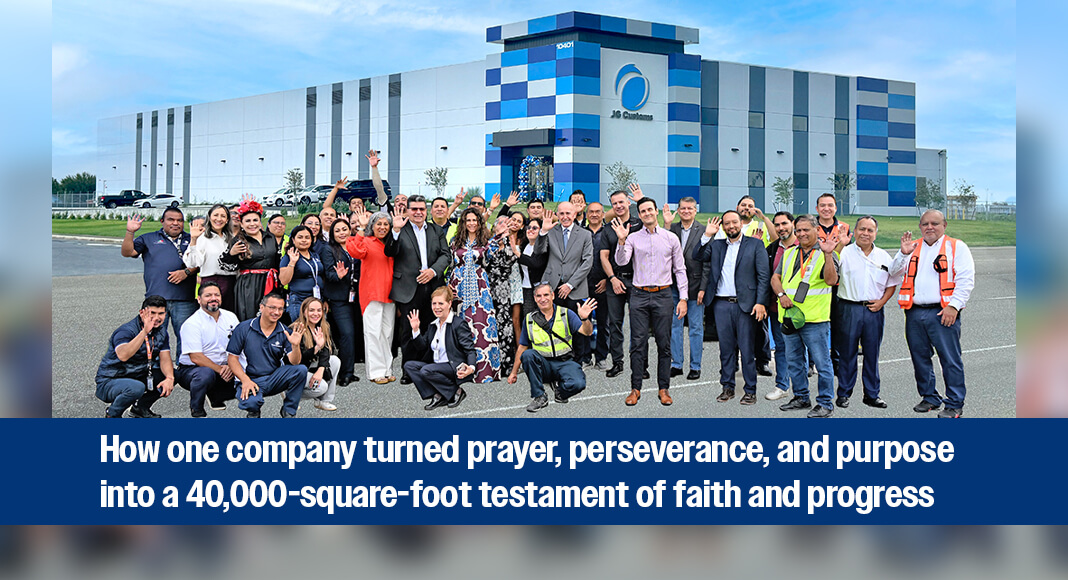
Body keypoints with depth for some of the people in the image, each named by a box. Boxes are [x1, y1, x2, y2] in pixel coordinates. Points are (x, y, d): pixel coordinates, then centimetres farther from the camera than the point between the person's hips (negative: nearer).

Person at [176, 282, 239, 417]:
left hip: (223, 369, 6)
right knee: (206, 374, -39)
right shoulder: (192, 323, -13)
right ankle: (196, 410, -11)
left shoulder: (230, 317, 5)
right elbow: (196, 358, -19)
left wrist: (230, 367, -17)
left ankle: (214, 397, 13)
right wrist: (220, 370, -23)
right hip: (191, 369, -6)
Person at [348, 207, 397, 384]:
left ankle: (387, 370, 14)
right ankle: (376, 371, -3)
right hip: (372, 293, -6)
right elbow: (356, 252, -25)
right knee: (374, 332, -6)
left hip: (389, 294, 6)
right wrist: (361, 229, -25)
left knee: (388, 332, 8)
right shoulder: (366, 241, -1)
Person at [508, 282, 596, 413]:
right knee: (528, 355, -30)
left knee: (578, 384, -32)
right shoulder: (529, 319, 5)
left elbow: (587, 332, -9)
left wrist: (585, 319, -31)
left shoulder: (566, 314, 1)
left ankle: (559, 387, 5)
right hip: (543, 365, 2)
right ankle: (539, 397, -19)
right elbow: (522, 347, 14)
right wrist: (514, 372, 16)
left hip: (565, 362, -2)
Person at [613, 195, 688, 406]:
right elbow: (621, 261, -7)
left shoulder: (671, 238, 7)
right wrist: (621, 240, -21)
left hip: (663, 295, 0)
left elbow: (680, 270, 8)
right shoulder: (633, 238, 6)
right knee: (638, 344, 0)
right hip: (639, 296, 0)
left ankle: (664, 389, 12)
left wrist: (683, 298, 2)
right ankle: (635, 389, 7)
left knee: (664, 344, 3)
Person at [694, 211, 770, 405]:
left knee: (747, 349, 0)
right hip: (721, 304, 3)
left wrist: (760, 302, -10)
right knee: (726, 347, 9)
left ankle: (750, 390, 9)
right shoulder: (716, 245, 15)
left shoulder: (755, 244, 3)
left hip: (745, 304, -3)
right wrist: (707, 235, -3)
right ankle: (728, 387, 19)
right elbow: (697, 256, 4)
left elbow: (763, 276, -2)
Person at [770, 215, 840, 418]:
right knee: (794, 360, 15)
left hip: (814, 319, -6)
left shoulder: (824, 254, -2)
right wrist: (781, 294, -2)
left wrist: (828, 255, -26)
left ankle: (825, 403, 4)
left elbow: (831, 280, -16)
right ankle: (801, 397, 28)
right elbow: (776, 277, 16)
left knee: (821, 362, -4)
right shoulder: (790, 253, 16)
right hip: (789, 317, 6)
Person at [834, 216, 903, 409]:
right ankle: (844, 394, 12)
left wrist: (882, 301, 1)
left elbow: (892, 283, 16)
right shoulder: (844, 253, -2)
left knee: (872, 353, 9)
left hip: (874, 311, 3)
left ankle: (872, 395, 18)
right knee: (847, 353, 2)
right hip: (849, 308, -3)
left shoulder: (883, 257, 9)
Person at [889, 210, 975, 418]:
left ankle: (955, 404, 2)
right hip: (915, 313, 5)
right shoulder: (913, 248, 17)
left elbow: (966, 280, -3)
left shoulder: (956, 247, 4)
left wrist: (954, 305, -13)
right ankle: (930, 398, 25)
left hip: (943, 314, -5)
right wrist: (903, 254, -8)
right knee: (920, 358, 11)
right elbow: (894, 272, 10)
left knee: (950, 359, -5)